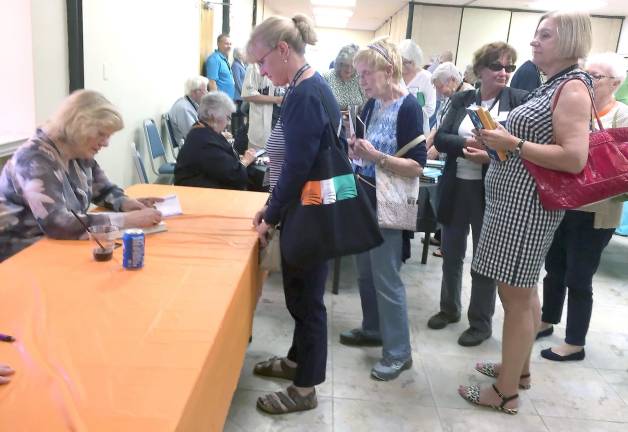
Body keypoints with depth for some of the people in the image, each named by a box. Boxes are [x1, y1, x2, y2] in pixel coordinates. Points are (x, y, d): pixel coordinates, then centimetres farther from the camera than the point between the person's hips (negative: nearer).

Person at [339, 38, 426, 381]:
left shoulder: (408, 107, -14)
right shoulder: (371, 105, 7)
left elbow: (416, 166, -19)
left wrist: (375, 156, -28)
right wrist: (351, 147, -5)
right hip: (364, 198, 8)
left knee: (386, 278, -1)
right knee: (365, 272, 17)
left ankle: (399, 352, 13)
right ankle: (372, 329, 36)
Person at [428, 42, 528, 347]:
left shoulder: (519, 100, -5)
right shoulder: (461, 99, 5)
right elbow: (440, 139, -2)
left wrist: (490, 156, -24)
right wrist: (467, 144, -19)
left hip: (490, 191, -4)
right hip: (456, 187, 4)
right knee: (451, 253, 16)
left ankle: (481, 322, 25)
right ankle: (449, 308, 37)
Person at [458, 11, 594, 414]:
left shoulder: (573, 88, -12)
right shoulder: (550, 86, 16)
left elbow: (574, 158, -23)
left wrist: (512, 143, -19)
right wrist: (498, 144, 8)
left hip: (527, 203, -10)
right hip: (515, 199, 10)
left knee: (515, 296, -2)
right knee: (523, 292, 17)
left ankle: (506, 393, 10)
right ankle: (518, 368, 32)